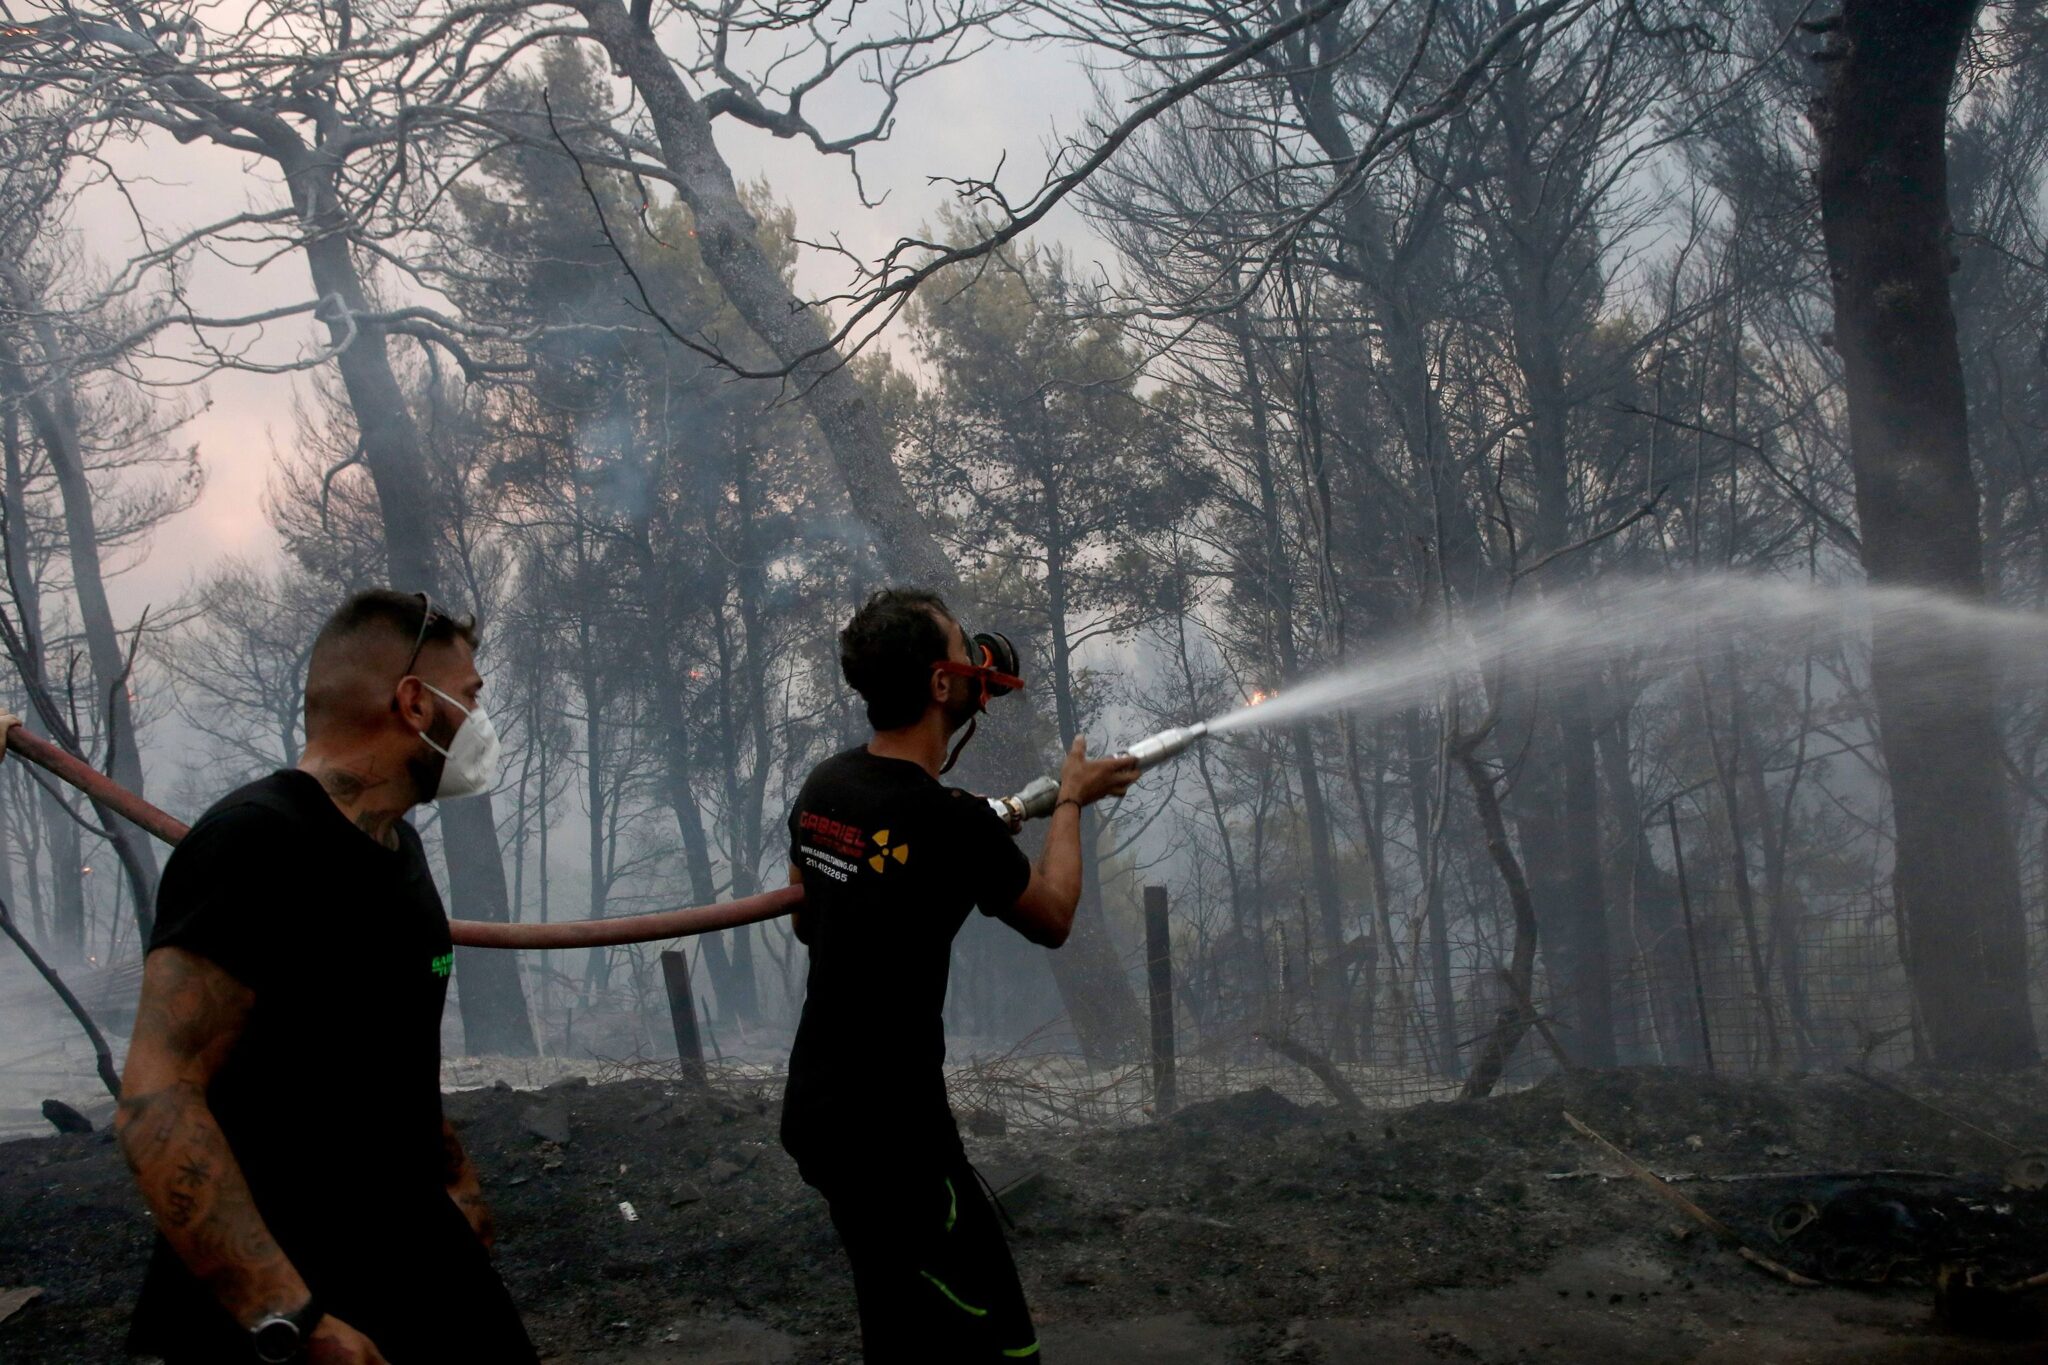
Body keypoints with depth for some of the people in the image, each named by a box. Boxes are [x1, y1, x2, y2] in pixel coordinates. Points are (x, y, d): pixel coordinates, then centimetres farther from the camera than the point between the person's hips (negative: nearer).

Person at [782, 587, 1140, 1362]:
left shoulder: (821, 788, 1)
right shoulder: (952, 823, -22)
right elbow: (1052, 918, -3)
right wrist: (1071, 802, 10)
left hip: (815, 1109, 9)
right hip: (890, 1130, -9)